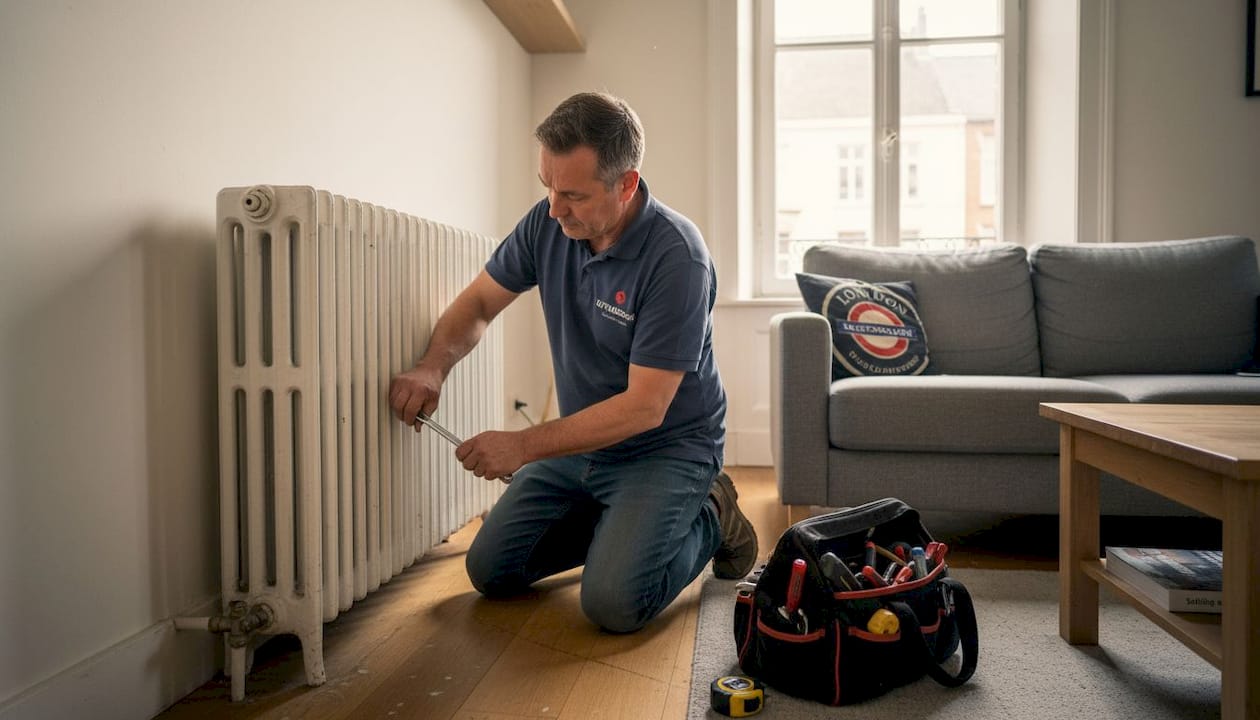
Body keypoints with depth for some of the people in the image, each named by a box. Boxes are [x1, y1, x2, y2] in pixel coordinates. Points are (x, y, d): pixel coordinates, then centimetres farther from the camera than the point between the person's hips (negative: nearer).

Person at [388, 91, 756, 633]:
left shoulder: (676, 258, -27)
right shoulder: (549, 223, -8)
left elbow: (644, 407, -27)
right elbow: (479, 301, 4)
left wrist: (524, 446, -26)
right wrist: (433, 365, -16)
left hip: (667, 446, -6)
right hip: (582, 439, 6)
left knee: (612, 602, -21)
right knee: (491, 571, 4)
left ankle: (708, 520, 6)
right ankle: (621, 523, 21)